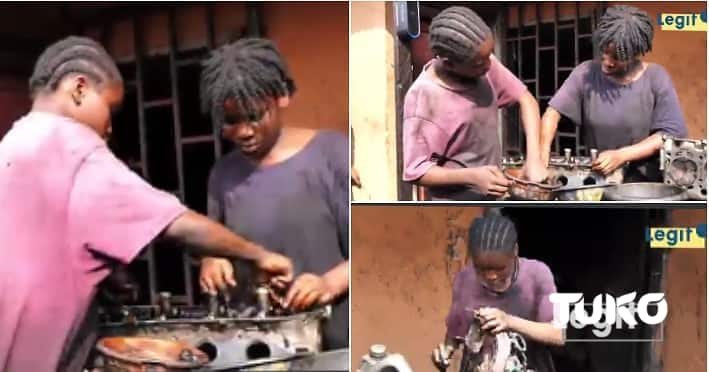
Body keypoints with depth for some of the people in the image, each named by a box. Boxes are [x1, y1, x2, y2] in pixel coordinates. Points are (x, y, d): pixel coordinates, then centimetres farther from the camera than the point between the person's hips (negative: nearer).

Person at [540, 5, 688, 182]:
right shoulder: (585, 73, -1)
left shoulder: (656, 78, -6)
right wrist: (541, 155, -22)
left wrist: (621, 155, -18)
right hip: (598, 178, 2)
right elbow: (553, 112, -6)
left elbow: (671, 134, -9)